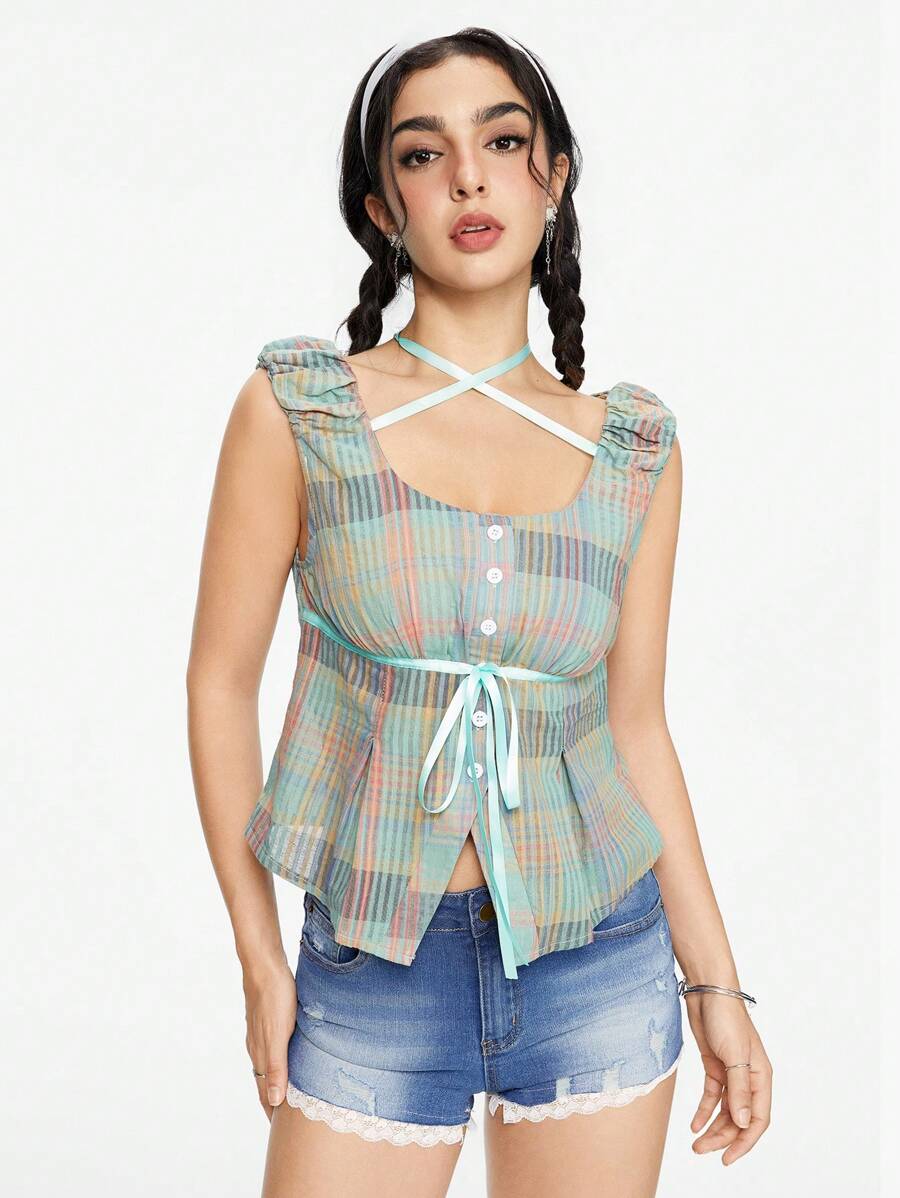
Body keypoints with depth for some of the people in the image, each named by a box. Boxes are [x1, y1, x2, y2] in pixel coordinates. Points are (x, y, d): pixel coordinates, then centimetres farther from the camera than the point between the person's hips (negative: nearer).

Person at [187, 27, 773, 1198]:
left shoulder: (634, 450, 1)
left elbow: (635, 724, 6)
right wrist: (259, 958, -3)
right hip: (374, 972, -2)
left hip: (600, 964, 2)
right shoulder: (299, 409, -6)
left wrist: (714, 980, 7)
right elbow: (222, 680, -3)